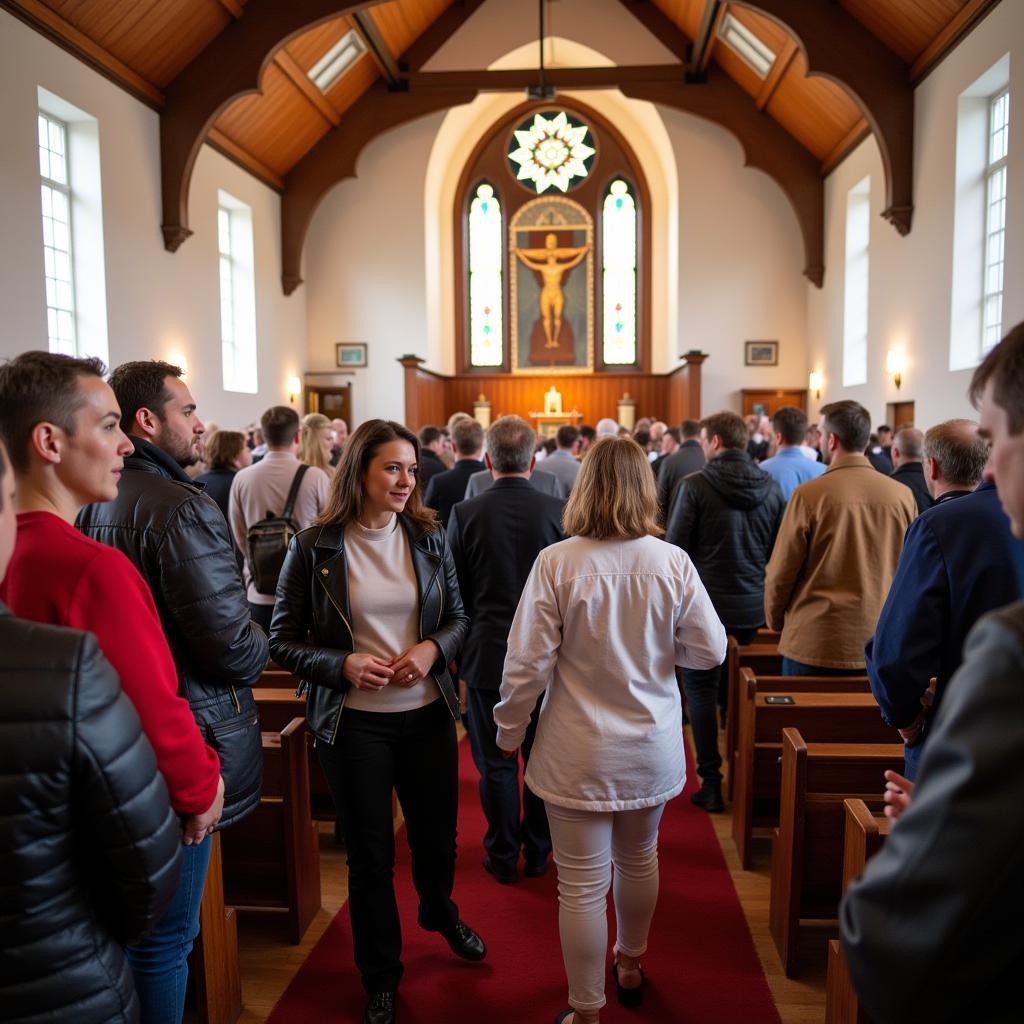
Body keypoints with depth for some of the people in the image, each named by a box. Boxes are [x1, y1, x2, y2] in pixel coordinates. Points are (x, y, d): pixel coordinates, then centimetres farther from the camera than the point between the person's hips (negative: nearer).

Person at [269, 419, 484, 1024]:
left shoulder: (429, 538, -2)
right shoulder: (314, 548, -10)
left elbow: (460, 618, 6)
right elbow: (284, 640, -5)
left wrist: (433, 648, -14)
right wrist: (343, 665, -21)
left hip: (428, 713, 3)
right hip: (354, 721, -3)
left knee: (438, 834, 21)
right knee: (370, 855, 13)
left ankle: (441, 912, 55)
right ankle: (380, 974, 39)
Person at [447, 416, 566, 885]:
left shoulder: (465, 513, -10)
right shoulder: (558, 511, -9)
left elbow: (455, 591, -3)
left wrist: (461, 645, 11)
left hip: (487, 655, -1)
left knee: (496, 763, 12)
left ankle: (503, 857, 24)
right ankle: (537, 852, 29)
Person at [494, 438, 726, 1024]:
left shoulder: (556, 562, -16)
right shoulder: (673, 562, -10)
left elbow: (528, 662, -14)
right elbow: (710, 652, -4)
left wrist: (510, 731, 2)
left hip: (579, 755, -3)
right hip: (653, 749, 4)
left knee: (582, 886, 11)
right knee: (639, 858, 27)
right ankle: (630, 966, 49)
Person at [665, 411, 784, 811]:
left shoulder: (694, 485, -12)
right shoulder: (771, 488, 1)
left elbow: (674, 548, -10)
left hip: (705, 603, -4)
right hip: (754, 607, 5)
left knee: (702, 693, 7)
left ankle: (711, 784, 8)